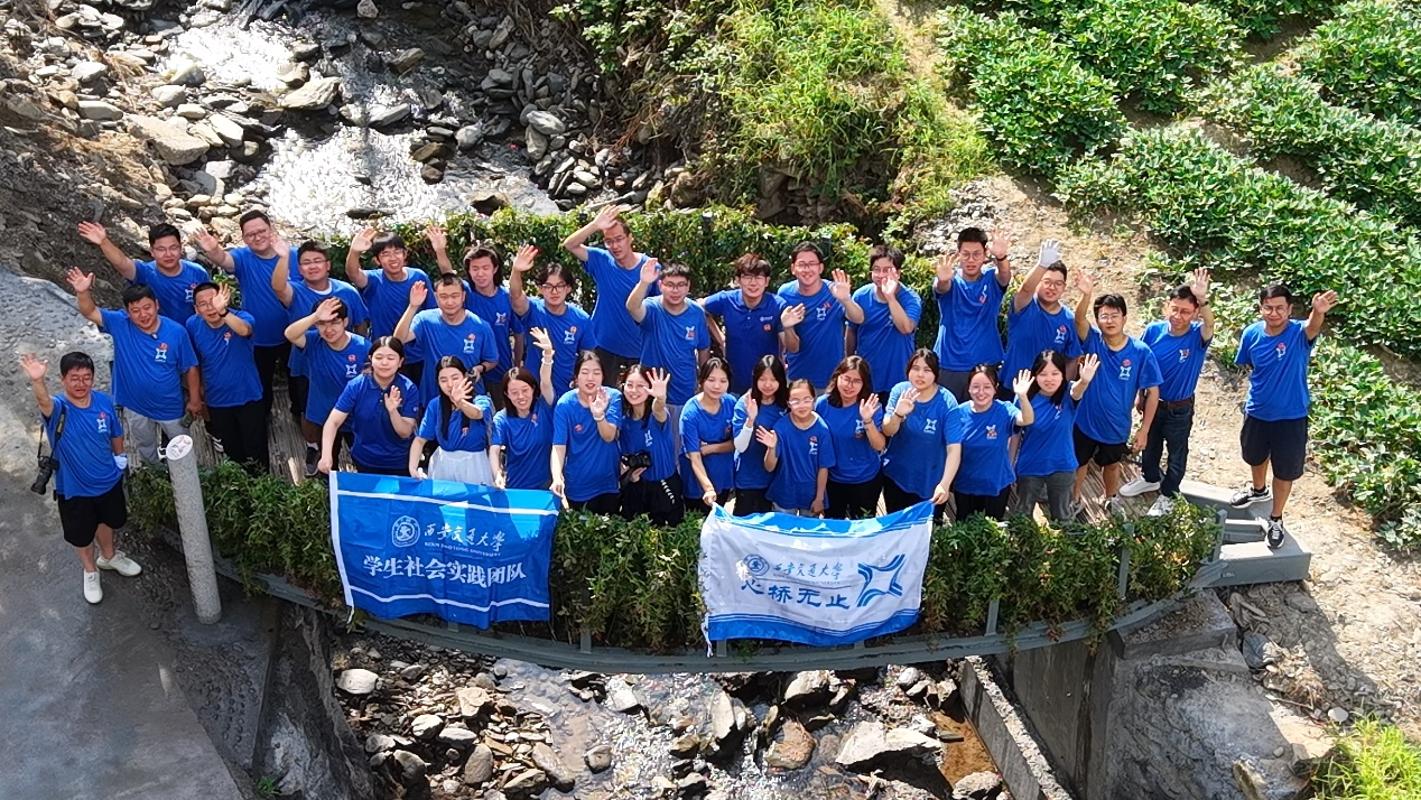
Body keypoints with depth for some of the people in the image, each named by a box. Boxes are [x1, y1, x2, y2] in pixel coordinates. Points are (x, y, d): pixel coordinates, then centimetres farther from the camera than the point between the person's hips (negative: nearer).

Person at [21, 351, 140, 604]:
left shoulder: (104, 401, -15)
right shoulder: (58, 409, -27)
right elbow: (43, 401, -53)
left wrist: (119, 458, 14)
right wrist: (37, 381, -74)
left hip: (109, 481, 3)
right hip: (74, 488, -3)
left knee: (107, 521, 28)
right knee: (82, 535, 18)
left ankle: (109, 556, 56)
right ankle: (90, 571, 45)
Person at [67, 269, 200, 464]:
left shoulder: (177, 332, -21)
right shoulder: (120, 325, -16)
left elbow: (190, 368, -12)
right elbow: (90, 313, -26)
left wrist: (194, 400, -6)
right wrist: (82, 292, -47)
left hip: (171, 407, -2)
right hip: (135, 408, 2)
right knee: (146, 450, 26)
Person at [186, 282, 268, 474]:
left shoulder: (240, 317, -22)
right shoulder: (192, 325, -12)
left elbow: (244, 330, -49)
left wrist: (223, 311, -66)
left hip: (248, 398, -3)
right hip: (216, 402, 3)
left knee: (256, 449, 11)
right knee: (231, 451, 21)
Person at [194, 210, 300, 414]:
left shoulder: (292, 256, -12)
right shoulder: (243, 258, -14)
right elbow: (224, 260, -38)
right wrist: (213, 251, -60)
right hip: (258, 341, 0)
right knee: (261, 388, 19)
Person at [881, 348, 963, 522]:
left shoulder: (947, 403, -20)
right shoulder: (899, 391, -12)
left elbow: (954, 448, -24)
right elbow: (887, 432, -17)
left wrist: (944, 484, -37)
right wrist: (898, 414, -40)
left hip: (931, 483, -2)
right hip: (896, 476, 2)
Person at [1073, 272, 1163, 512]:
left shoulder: (1141, 352, -18)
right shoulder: (1093, 341, -17)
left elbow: (1152, 392, -12)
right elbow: (1079, 319, -37)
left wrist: (1144, 430, -12)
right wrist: (1086, 295, -58)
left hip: (1117, 427, 1)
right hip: (1085, 421, -1)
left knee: (1111, 465, 26)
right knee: (1078, 465, 17)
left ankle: (1111, 499, 52)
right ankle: (1073, 502, 42)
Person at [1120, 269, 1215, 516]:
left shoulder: (1197, 335, -24)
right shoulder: (1153, 330, -16)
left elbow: (1209, 324, -49)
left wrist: (1203, 300, -68)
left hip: (1180, 409, -3)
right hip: (1153, 402, 3)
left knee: (1177, 453, 17)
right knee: (1149, 445, 26)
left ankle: (1168, 494, 40)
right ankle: (1150, 478, 54)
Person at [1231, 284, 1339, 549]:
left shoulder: (1299, 333, -25)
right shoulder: (1252, 333, -13)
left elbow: (1313, 327, -52)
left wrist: (1318, 313, -73)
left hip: (1291, 417, -4)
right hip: (1257, 412, 4)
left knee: (1285, 472, 11)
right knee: (1256, 458, 28)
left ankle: (1275, 519, 32)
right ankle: (1259, 490, 58)